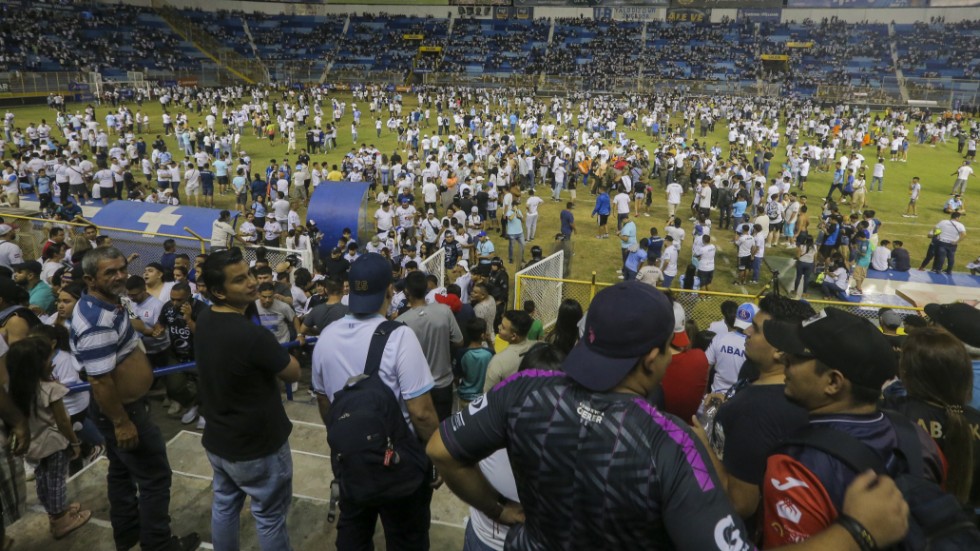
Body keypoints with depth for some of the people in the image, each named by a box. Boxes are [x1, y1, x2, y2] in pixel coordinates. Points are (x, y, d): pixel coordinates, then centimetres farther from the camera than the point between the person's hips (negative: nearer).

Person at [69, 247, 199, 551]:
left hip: (124, 405, 11)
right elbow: (100, 381, -30)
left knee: (122, 471, 23)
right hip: (120, 410, -11)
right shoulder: (97, 323, -31)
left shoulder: (106, 304, 2)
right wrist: (121, 423, -24)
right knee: (155, 477, 2)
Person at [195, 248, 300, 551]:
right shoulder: (253, 335, -32)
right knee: (270, 518, 11)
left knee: (224, 506, 24)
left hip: (217, 440, 8)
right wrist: (277, 352, -1)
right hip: (257, 447, -8)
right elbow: (293, 373, -17)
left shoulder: (204, 320, -7)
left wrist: (250, 301, -2)